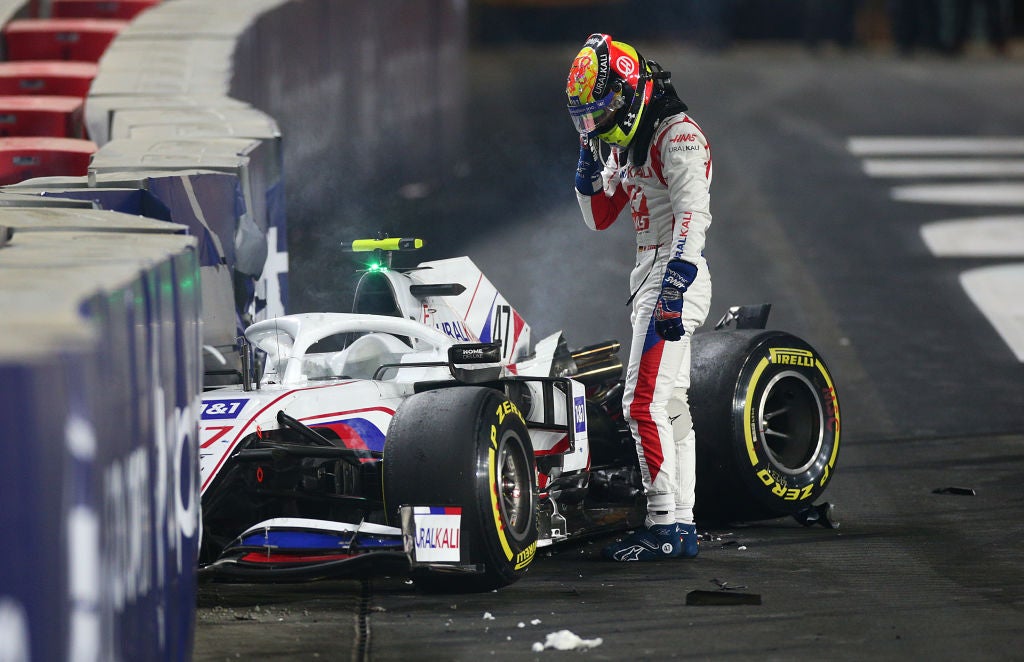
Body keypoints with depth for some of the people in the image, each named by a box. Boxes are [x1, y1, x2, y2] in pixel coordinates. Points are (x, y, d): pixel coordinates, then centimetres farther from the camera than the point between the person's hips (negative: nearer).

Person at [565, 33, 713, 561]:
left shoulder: (677, 135, -13)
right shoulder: (626, 145, 18)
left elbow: (691, 218, -22)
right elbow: (598, 218, 22)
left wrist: (672, 292, -29)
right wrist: (589, 160, 8)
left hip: (676, 277, -10)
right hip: (648, 280, 10)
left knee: (644, 404, -15)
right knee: (669, 407, 10)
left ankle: (664, 527, -15)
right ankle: (682, 527, 13)